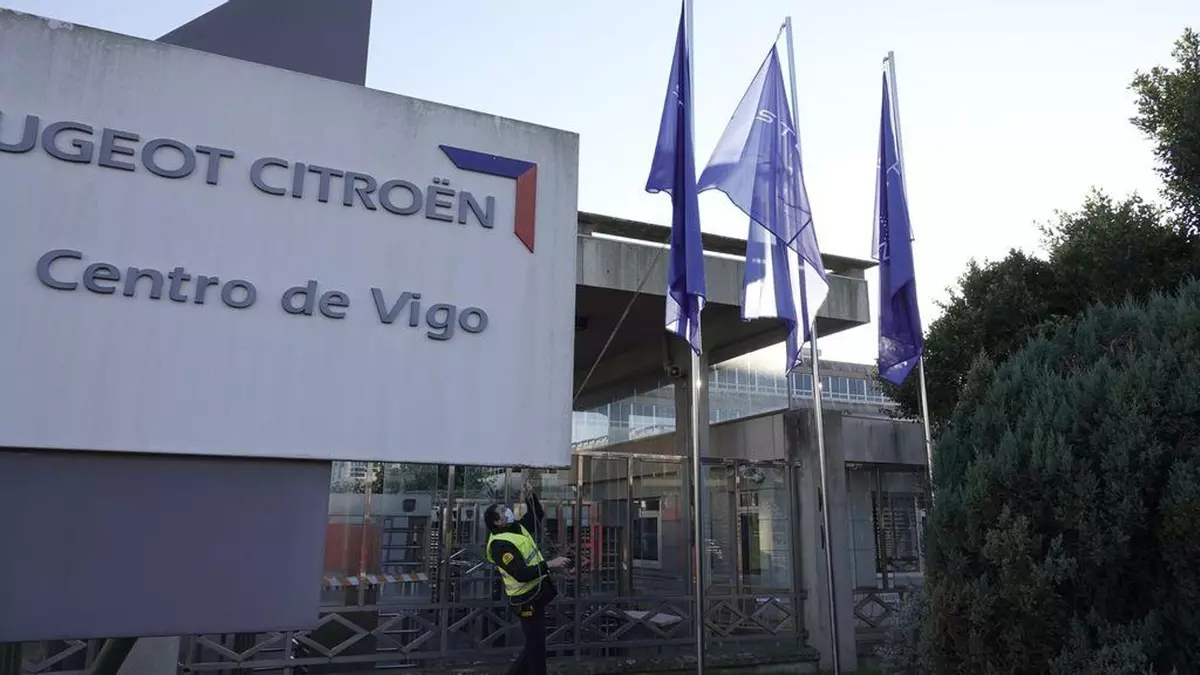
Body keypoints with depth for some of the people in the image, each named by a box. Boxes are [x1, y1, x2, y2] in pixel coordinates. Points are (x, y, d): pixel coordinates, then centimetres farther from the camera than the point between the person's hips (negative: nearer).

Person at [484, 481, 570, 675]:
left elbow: (537, 515, 19)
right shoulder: (501, 544, -23)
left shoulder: (516, 527, 5)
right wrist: (549, 564, -32)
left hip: (536, 593, 9)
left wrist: (530, 497, 2)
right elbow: (521, 575, -30)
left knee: (535, 643, 18)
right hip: (527, 599, -9)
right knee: (536, 645, -2)